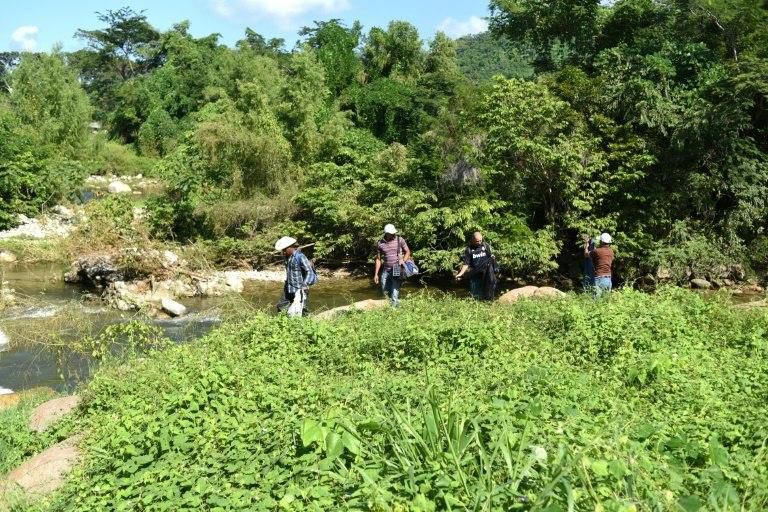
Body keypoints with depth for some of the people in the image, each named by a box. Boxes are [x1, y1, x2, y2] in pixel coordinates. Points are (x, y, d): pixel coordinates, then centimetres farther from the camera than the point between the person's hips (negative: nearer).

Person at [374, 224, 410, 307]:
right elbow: (378, 259, 7)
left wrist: (403, 260, -15)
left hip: (397, 269, -3)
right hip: (385, 270, 3)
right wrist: (376, 274, 5)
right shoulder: (380, 243, -1)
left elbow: (408, 252, 5)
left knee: (394, 292, -9)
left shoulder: (400, 240, -6)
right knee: (385, 292, 12)